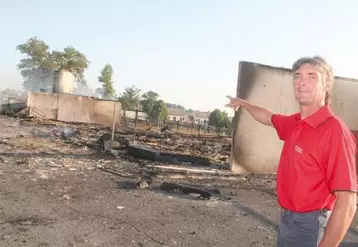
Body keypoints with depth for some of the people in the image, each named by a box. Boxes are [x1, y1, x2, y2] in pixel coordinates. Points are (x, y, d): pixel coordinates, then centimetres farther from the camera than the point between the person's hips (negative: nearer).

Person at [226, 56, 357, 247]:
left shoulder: (335, 131, -23)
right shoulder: (295, 123, 2)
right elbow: (269, 118, 25)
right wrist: (242, 103, 36)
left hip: (309, 225, -8)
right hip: (287, 219, 8)